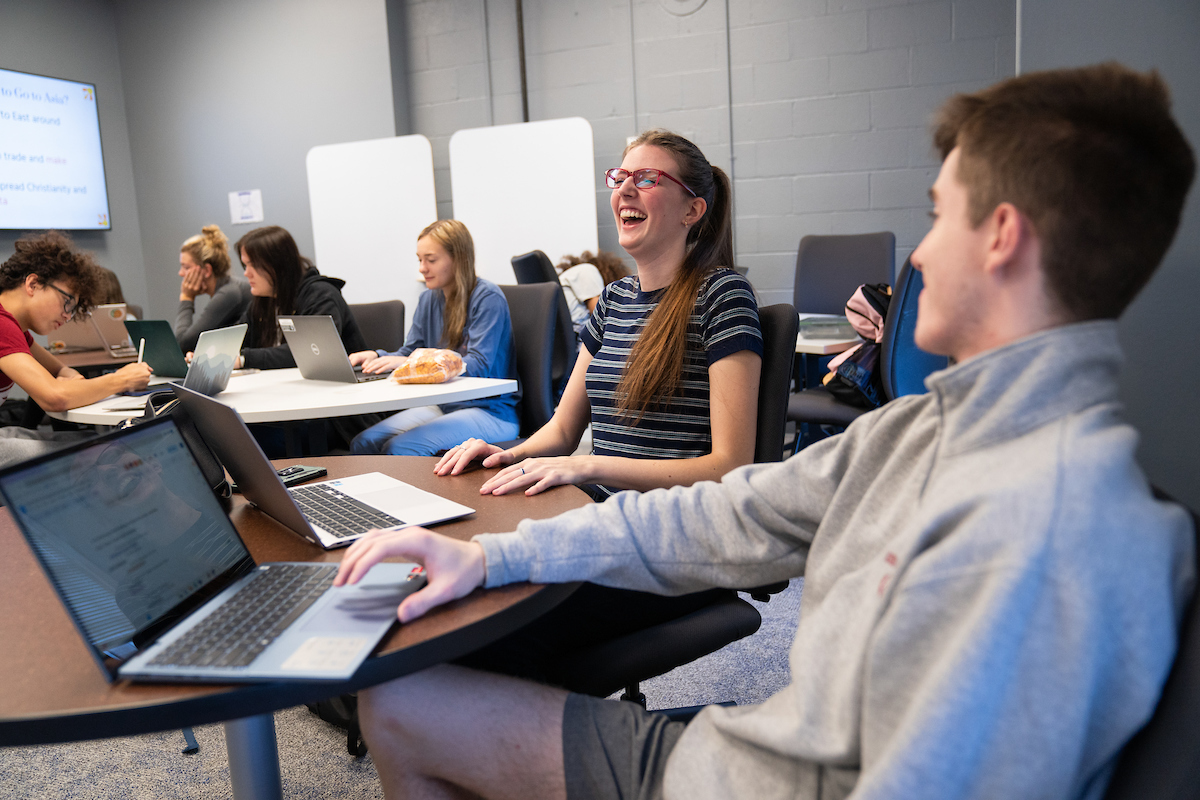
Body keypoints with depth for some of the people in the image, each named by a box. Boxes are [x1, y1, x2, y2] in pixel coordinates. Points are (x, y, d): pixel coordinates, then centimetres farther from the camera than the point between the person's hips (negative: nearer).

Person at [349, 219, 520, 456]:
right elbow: (409, 352, 16)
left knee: (400, 448, -27)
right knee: (362, 443, -11)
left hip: (491, 412, -7)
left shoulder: (488, 298, -12)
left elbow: (479, 365, -21)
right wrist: (377, 356, -7)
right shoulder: (428, 299, 13)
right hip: (442, 406, 7)